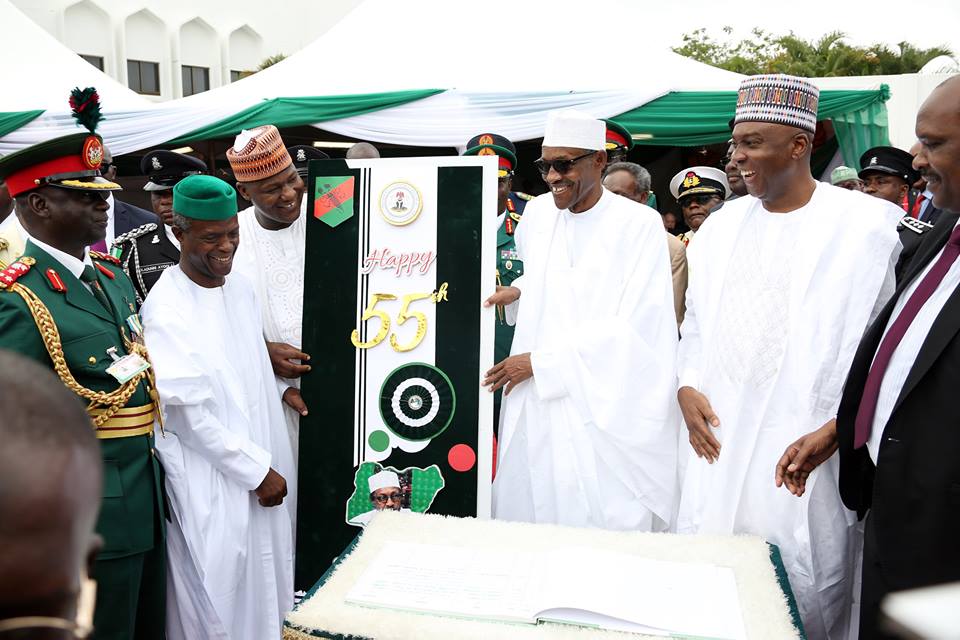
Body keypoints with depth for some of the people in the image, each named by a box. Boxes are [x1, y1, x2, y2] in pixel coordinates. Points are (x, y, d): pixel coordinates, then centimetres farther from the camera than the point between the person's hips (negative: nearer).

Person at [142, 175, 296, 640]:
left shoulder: (240, 286, 4)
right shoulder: (165, 308, -18)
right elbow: (189, 412, -19)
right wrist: (258, 471, -14)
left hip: (263, 464, 7)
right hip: (210, 483, -7)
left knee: (264, 587, 18)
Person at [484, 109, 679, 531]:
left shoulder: (639, 224, -9)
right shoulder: (537, 212, 8)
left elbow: (633, 328, -14)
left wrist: (542, 363, -14)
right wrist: (520, 290, 6)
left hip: (604, 410, -5)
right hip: (533, 403, 5)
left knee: (604, 523, -2)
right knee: (523, 516, 8)